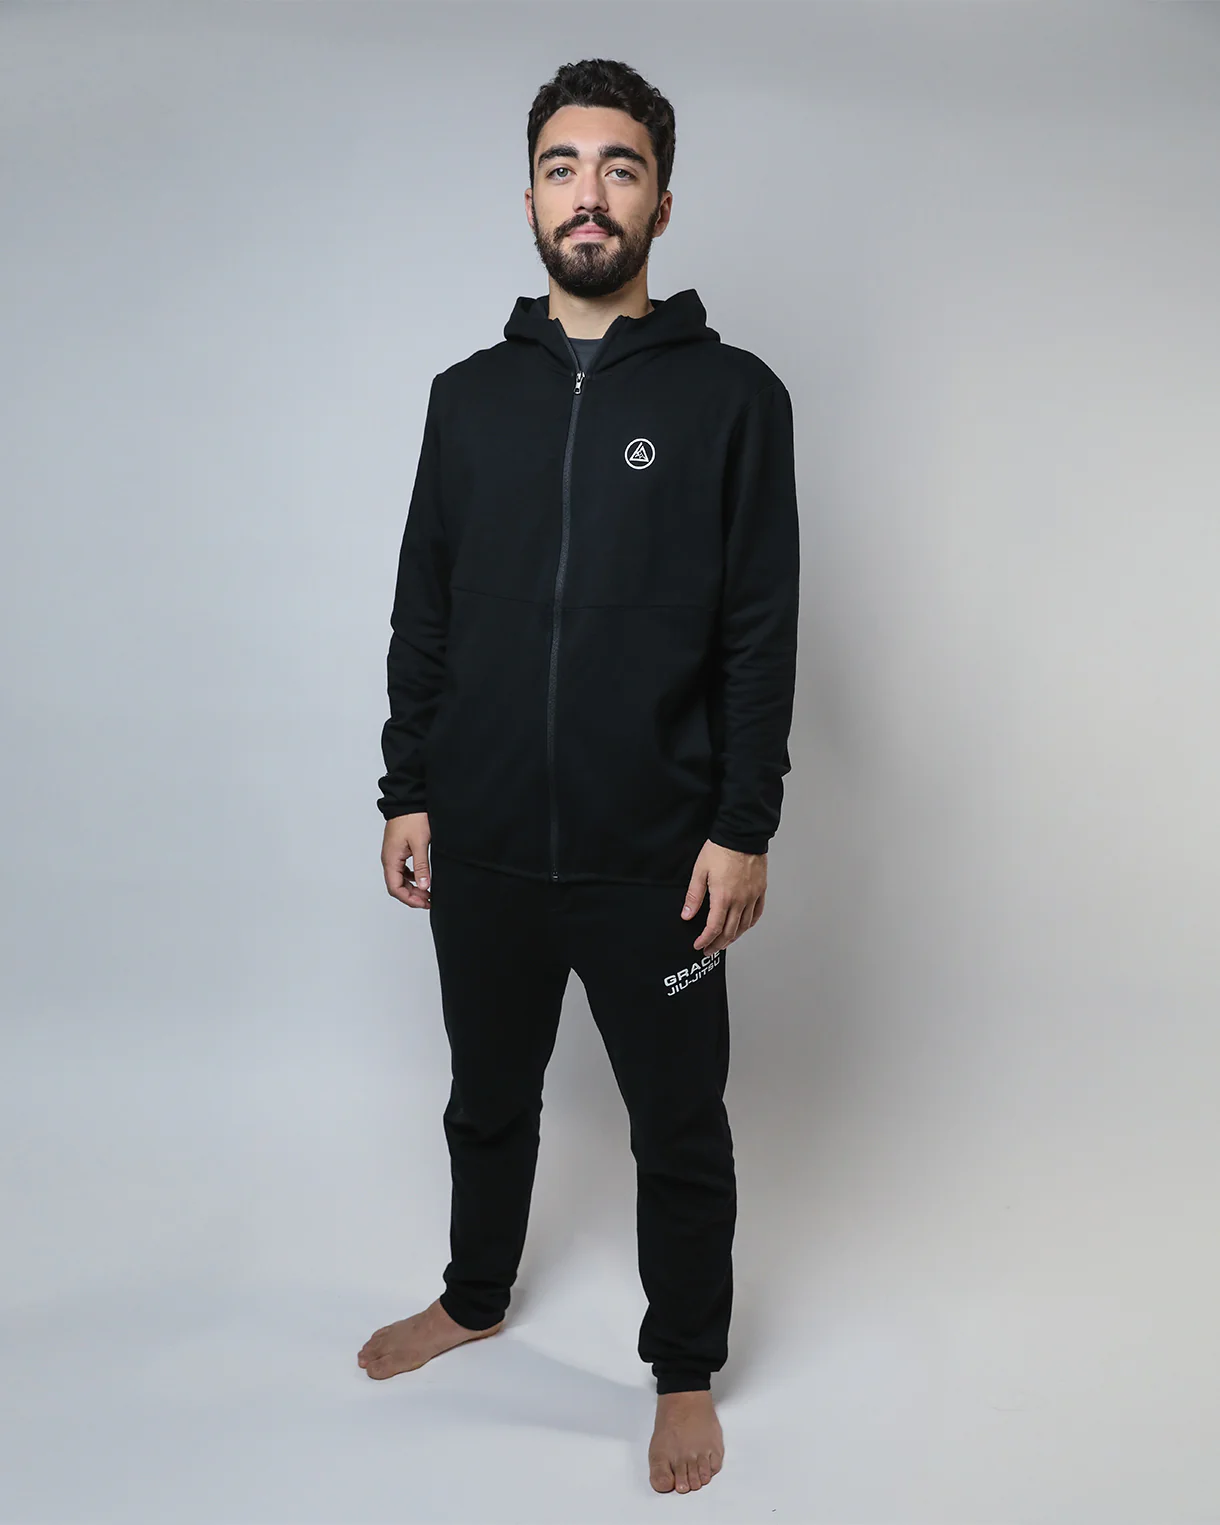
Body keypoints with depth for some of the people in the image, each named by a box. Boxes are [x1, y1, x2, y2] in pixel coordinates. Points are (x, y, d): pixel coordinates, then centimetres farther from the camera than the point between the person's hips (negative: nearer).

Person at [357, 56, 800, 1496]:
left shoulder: (732, 395, -3)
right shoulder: (469, 393, 7)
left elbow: (761, 638, -5)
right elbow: (421, 616, 9)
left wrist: (743, 829, -10)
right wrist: (407, 793, 6)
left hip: (654, 859, -3)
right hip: (482, 847, 3)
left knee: (680, 1132, 11)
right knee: (489, 1099, 21)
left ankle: (685, 1376, 34)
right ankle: (475, 1300, 47)